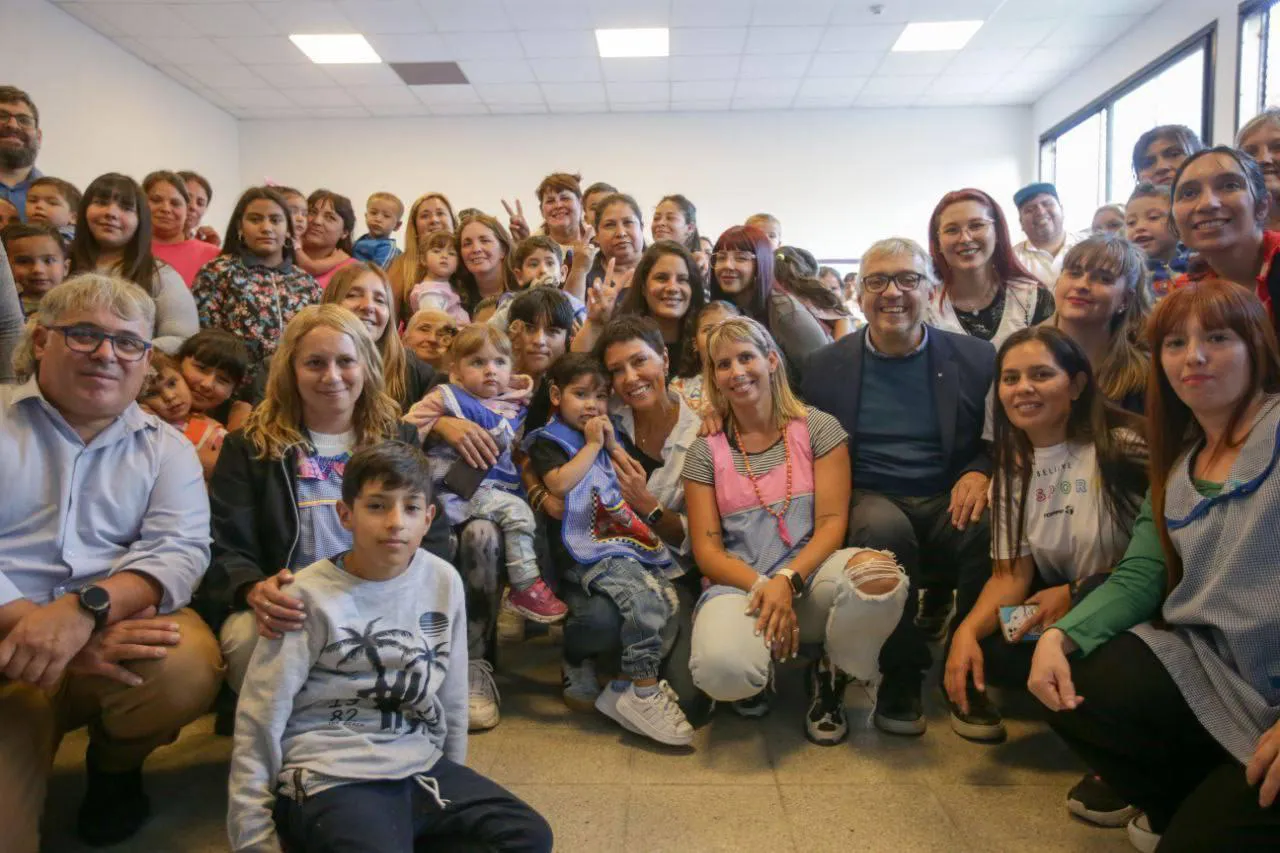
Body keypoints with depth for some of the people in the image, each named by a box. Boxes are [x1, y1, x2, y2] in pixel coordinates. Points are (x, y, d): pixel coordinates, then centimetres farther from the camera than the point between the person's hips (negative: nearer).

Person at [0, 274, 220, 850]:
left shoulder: (166, 449, 8)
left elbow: (179, 551, -7)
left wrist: (86, 608, -26)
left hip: (122, 631, 2)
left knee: (187, 668, -29)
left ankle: (116, 764, 5)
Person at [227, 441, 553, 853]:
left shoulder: (443, 581, 1)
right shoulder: (309, 596, -10)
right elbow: (260, 720, -4)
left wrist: (453, 784, 20)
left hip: (421, 766, 5)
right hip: (332, 776, -4)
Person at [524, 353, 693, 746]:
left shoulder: (609, 434, 25)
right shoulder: (547, 440, 7)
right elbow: (560, 483, -14)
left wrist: (614, 446, 10)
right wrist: (592, 445, -4)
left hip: (631, 539, 7)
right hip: (588, 550, -6)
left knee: (672, 599, -16)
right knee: (643, 598, -29)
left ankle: (629, 685, -8)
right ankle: (643, 692, -17)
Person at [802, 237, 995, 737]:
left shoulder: (976, 359, 5)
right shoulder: (825, 366, 5)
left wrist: (980, 472, -13)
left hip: (948, 504, 1)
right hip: (868, 501, -1)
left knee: (994, 524, -31)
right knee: (885, 527, -35)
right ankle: (900, 678, -14)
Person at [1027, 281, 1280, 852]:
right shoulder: (1178, 467, 13)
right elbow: (1136, 578, 7)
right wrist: (1060, 635, -13)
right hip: (1210, 666, 6)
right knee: (1072, 690, -10)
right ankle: (1180, 803, 14)